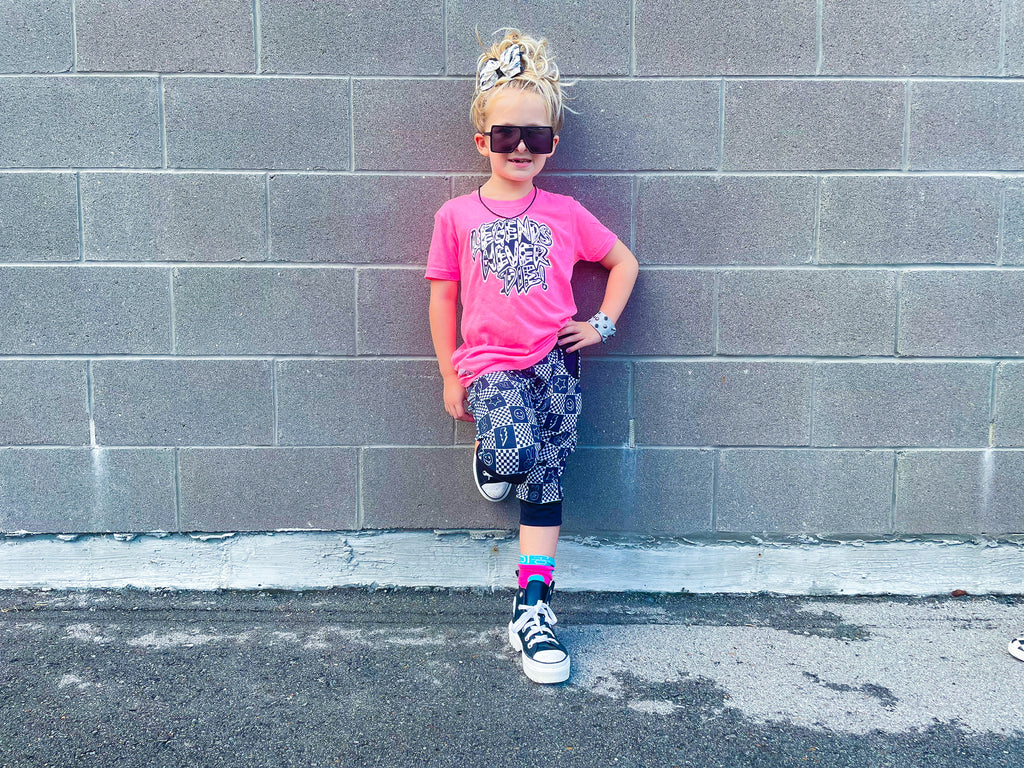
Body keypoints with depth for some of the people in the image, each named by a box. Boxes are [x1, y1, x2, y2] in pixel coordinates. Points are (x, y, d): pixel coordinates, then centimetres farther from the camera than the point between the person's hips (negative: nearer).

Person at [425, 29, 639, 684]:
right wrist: (450, 377, 7)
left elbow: (624, 262, 18)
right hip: (490, 365, -2)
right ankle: (489, 455, 11)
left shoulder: (566, 214, 7)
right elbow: (442, 296, 8)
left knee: (545, 481, 0)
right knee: (513, 454, -27)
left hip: (554, 361, 2)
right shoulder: (457, 216, 4)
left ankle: (533, 610, 8)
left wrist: (603, 324, 5)